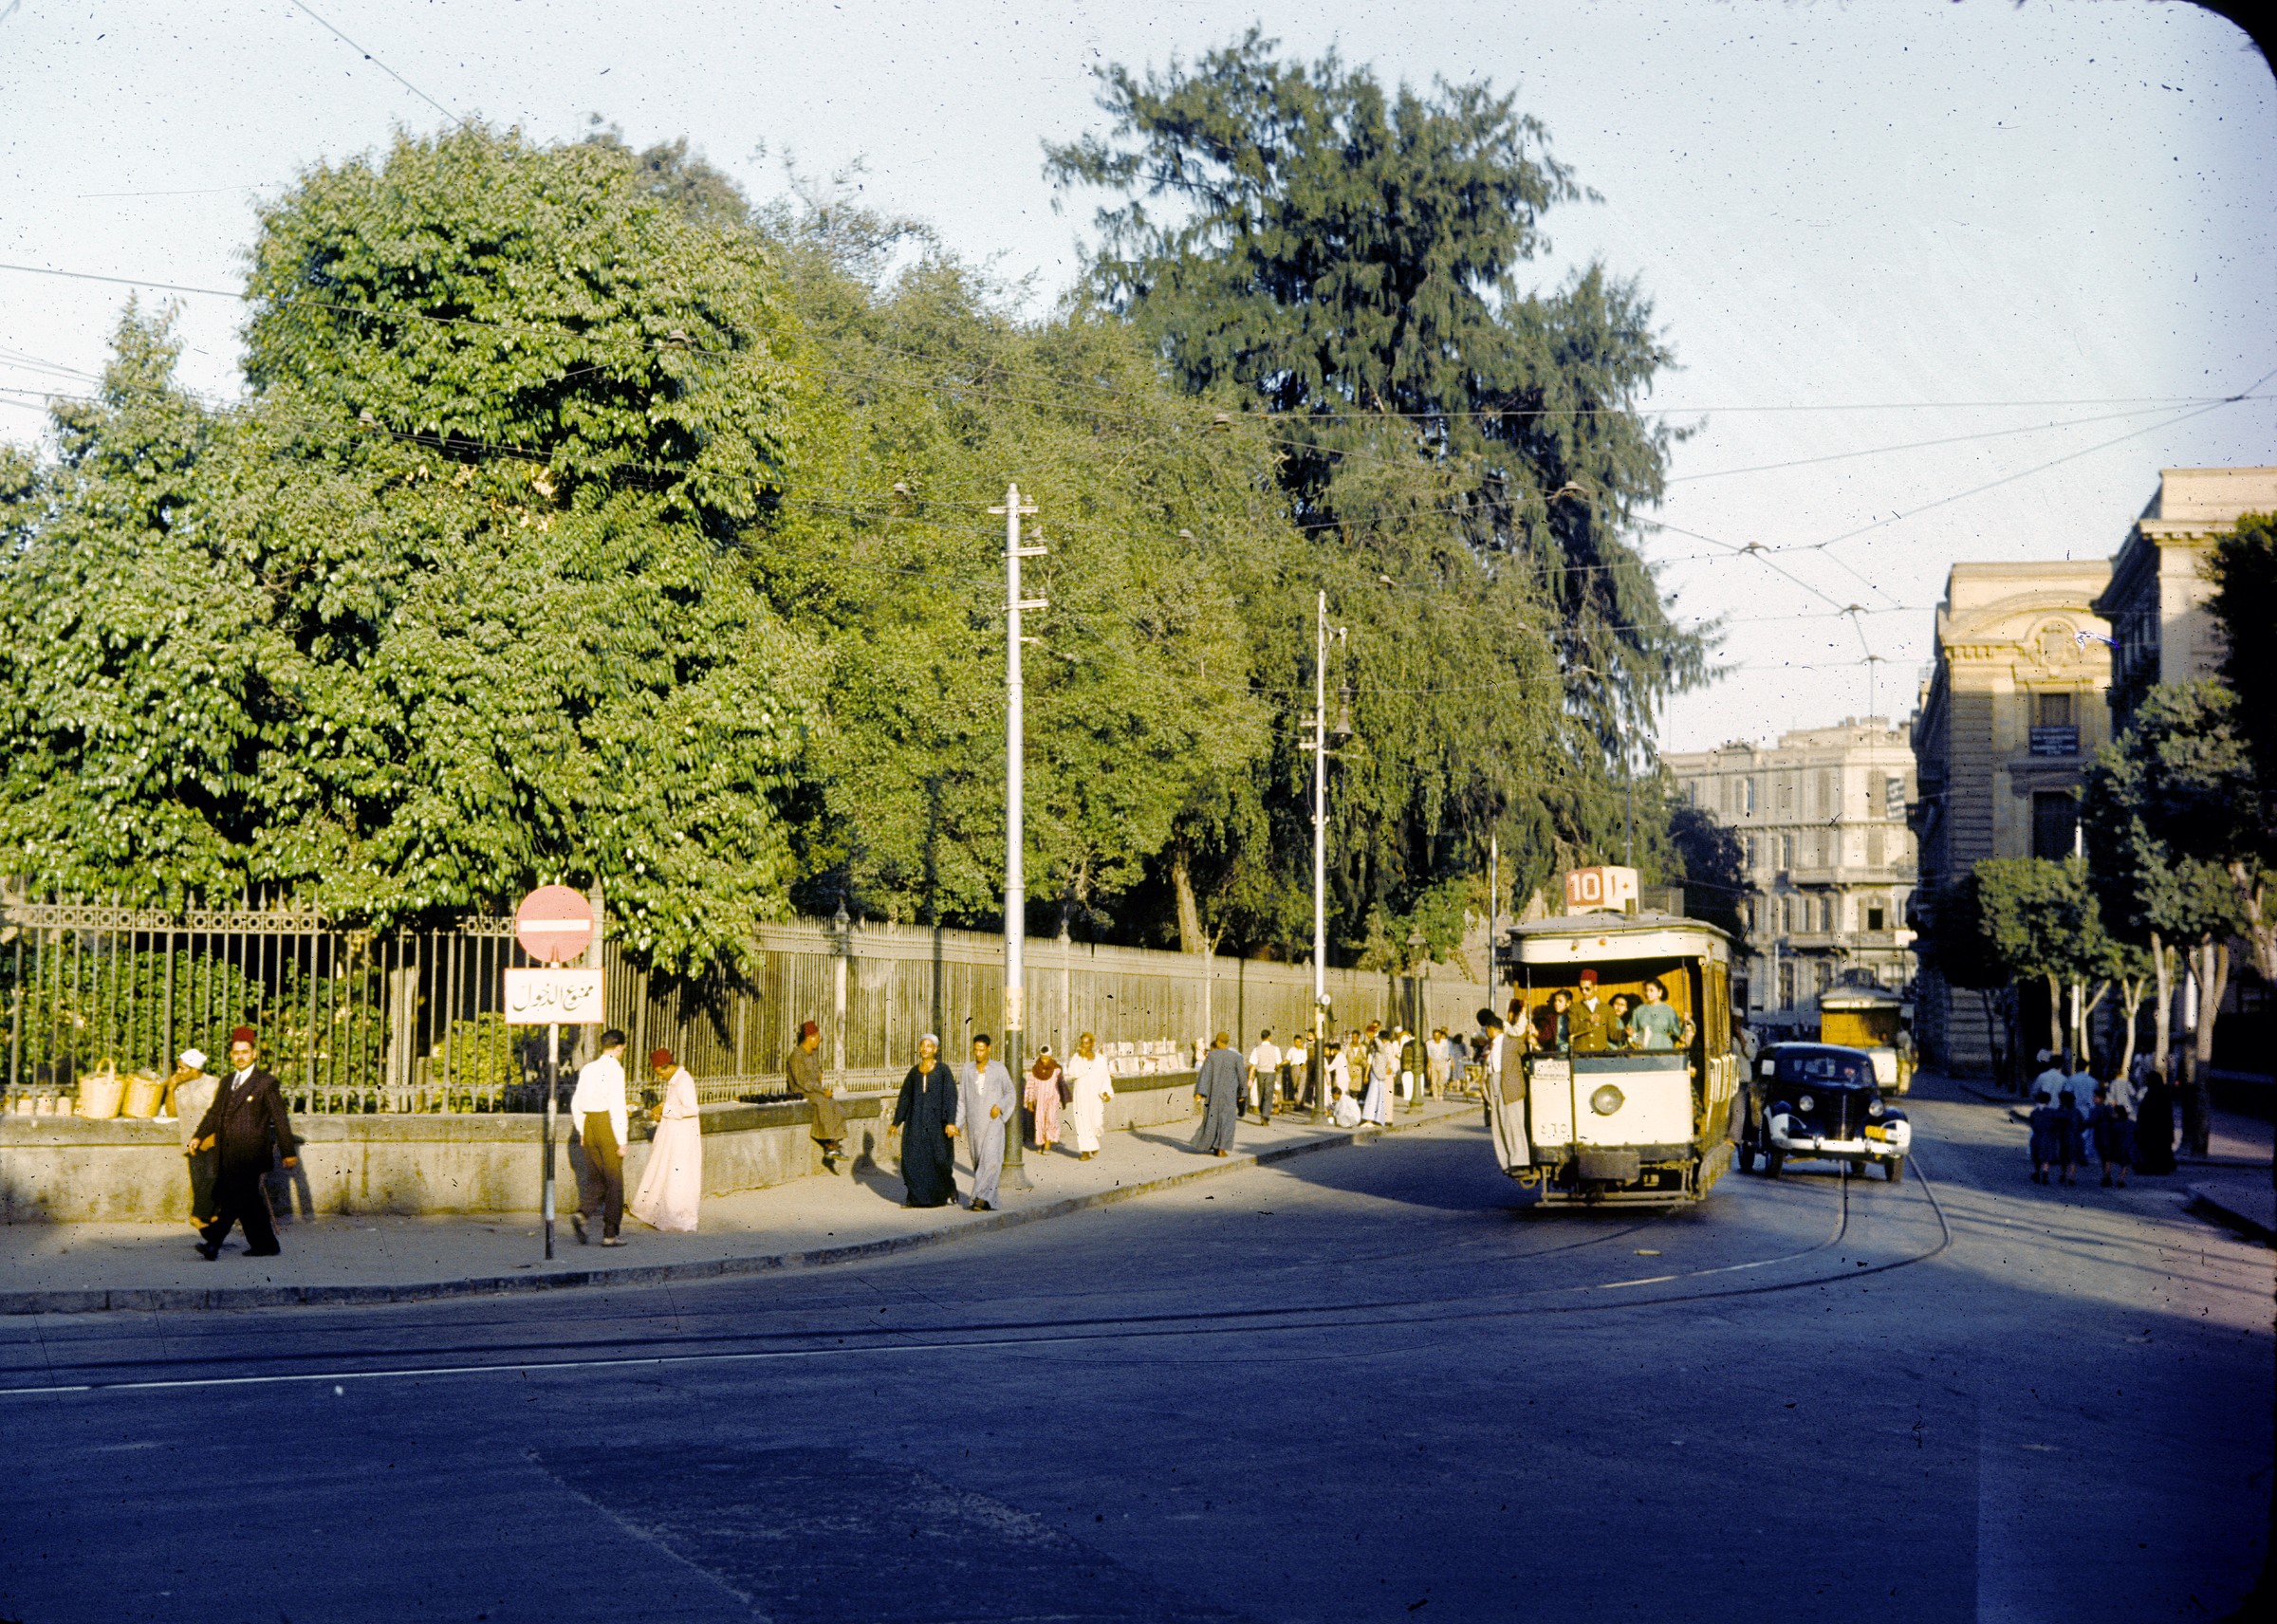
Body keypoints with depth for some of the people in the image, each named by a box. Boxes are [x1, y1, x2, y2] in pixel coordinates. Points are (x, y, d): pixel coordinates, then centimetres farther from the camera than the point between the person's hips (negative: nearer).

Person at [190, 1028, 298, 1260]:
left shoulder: (266, 1083, 0)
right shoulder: (226, 1084, 20)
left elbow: (280, 1120, 0)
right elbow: (214, 1113, 18)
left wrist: (288, 1153, -2)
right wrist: (199, 1136, 3)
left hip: (251, 1154, -7)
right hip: (228, 1157, 7)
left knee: (234, 1195, -17)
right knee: (248, 1200, 7)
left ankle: (212, 1240, -28)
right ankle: (265, 1245, 14)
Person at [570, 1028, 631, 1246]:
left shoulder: (587, 1069, 9)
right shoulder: (615, 1069, -10)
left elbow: (576, 1103, 12)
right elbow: (617, 1105, -15)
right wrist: (621, 1140, -12)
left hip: (589, 1124, 6)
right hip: (608, 1126, -6)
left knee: (595, 1178, 15)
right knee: (614, 1181, 3)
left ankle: (582, 1213, -11)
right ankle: (610, 1234, 5)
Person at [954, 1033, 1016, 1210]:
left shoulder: (999, 1068, -1)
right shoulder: (967, 1070, 5)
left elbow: (1010, 1094, 4)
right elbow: (961, 1098, 7)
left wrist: (999, 1106, -15)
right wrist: (958, 1123, 0)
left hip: (993, 1121, -3)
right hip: (974, 1123, 3)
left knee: (991, 1160, -18)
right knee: (978, 1162, 6)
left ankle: (981, 1197, -24)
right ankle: (990, 1201, 15)